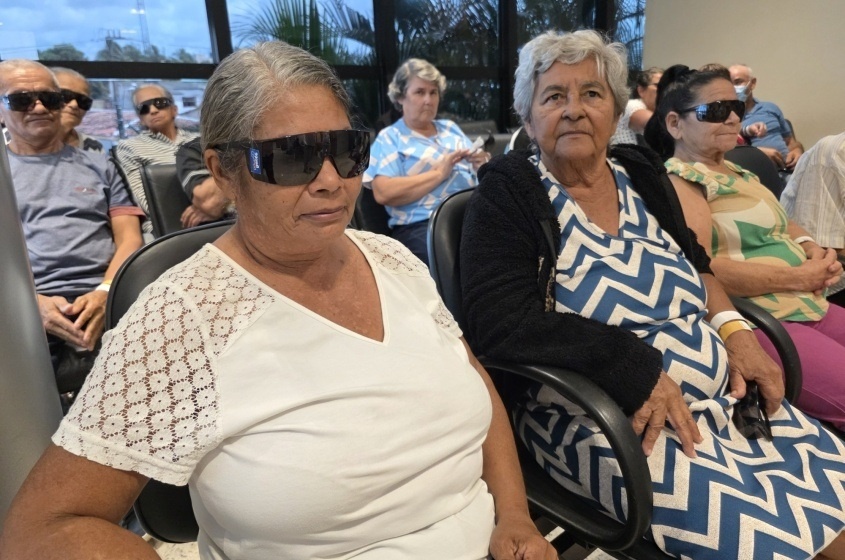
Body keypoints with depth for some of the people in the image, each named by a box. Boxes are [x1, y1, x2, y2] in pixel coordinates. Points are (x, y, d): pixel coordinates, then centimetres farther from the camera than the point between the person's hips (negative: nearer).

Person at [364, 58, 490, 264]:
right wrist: (439, 173, -9)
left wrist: (483, 166, 2)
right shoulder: (390, 137, 7)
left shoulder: (450, 128, 26)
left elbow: (476, 177, 26)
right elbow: (384, 193, -9)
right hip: (422, 225, -5)